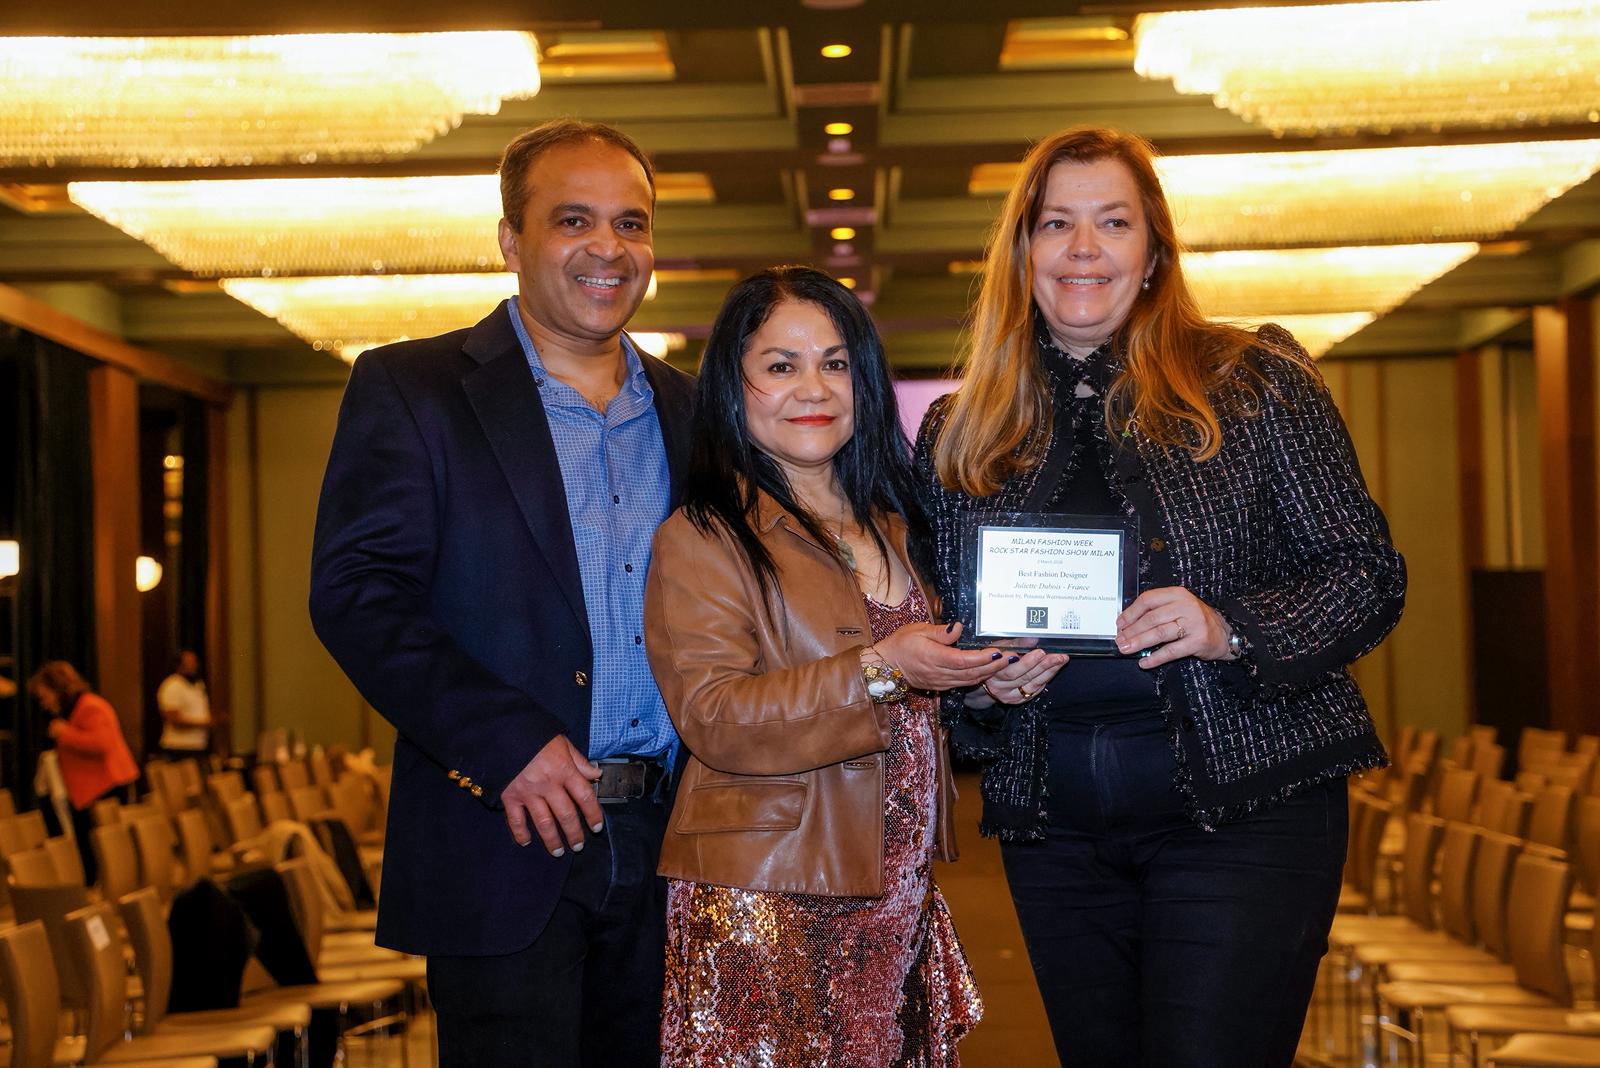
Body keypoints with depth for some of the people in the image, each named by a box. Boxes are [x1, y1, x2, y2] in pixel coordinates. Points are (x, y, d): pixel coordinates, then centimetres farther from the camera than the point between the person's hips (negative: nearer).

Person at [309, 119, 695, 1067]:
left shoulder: (687, 410, 14)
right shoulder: (410, 389, -1)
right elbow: (355, 591, -10)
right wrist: (506, 742, -19)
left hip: (667, 839, 5)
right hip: (505, 845, -5)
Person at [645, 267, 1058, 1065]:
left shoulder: (894, 527, 16)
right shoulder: (701, 540, -7)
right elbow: (713, 719, -18)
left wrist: (986, 679, 6)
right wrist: (879, 671, -24)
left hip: (900, 901, 6)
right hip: (766, 908, -6)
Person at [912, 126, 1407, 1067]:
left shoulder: (1253, 380, 0)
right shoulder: (956, 434, 10)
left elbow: (1368, 572, -1)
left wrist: (1232, 629, -18)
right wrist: (978, 681, -7)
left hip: (1244, 804, -3)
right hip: (1052, 827, 4)